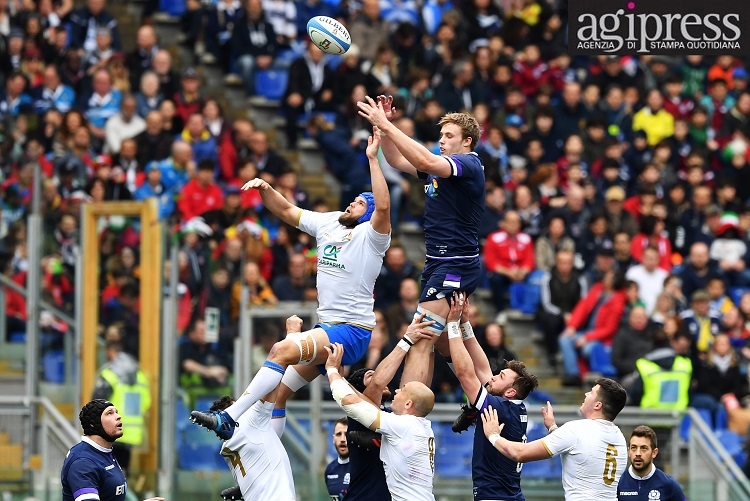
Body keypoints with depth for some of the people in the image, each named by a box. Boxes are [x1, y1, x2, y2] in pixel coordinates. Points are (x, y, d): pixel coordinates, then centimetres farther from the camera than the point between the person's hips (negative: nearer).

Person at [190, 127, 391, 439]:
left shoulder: (370, 236, -9)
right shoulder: (328, 223, 13)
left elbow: (383, 206, -29)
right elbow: (287, 211, 17)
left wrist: (372, 158, -29)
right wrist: (265, 188, -1)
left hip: (352, 332, -9)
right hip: (327, 328, 9)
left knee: (283, 349, -27)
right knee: (279, 392, 6)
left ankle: (229, 419, -32)